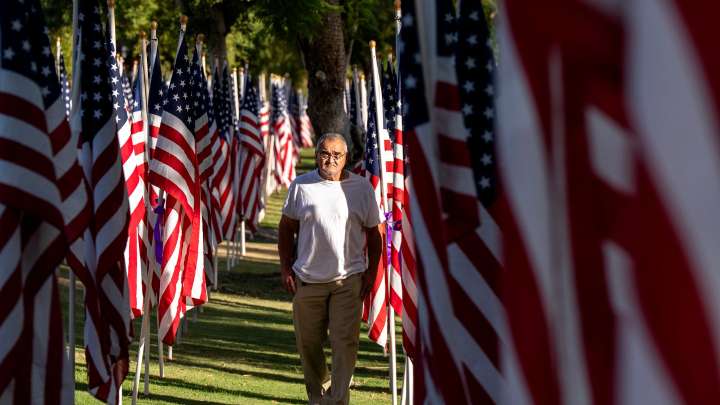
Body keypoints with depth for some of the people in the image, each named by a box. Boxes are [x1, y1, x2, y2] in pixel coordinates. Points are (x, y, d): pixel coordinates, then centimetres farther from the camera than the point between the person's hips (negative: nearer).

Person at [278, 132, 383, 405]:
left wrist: (371, 271, 1)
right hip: (307, 279, 1)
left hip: (348, 280, -1)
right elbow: (286, 228, 11)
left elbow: (374, 232, 9)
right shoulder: (301, 186, 5)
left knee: (345, 342, -10)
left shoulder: (362, 187, 4)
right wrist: (285, 268, 3)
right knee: (308, 344, 8)